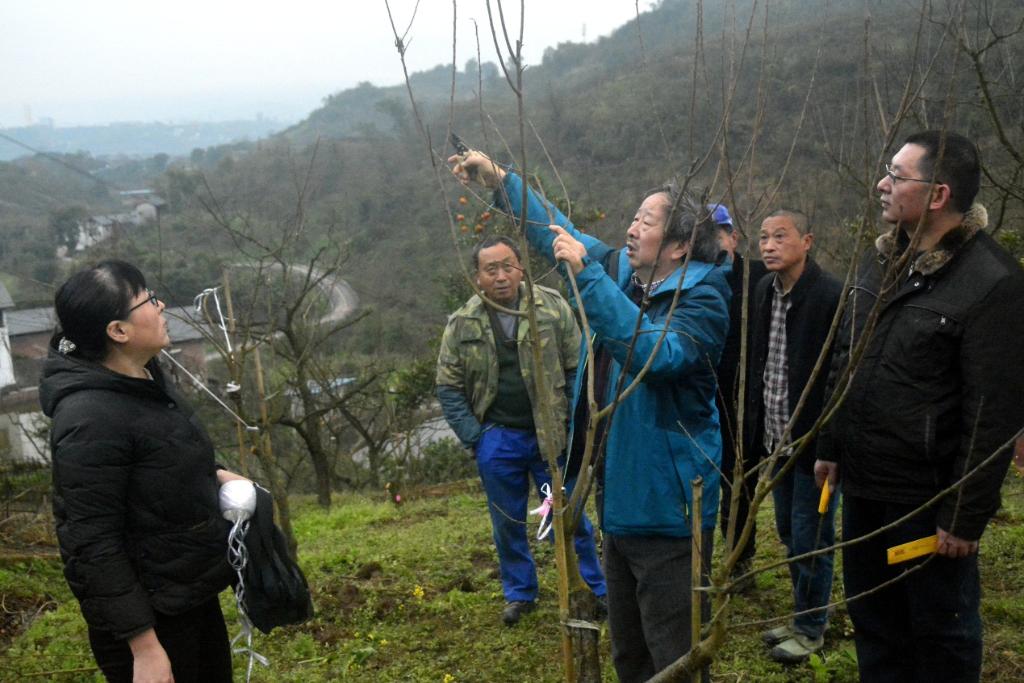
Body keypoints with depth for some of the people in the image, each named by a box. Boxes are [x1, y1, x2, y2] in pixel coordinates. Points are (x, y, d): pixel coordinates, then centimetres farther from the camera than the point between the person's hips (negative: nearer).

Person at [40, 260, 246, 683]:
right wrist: (144, 647, -23)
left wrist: (211, 476, 2)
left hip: (193, 592, 9)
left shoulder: (144, 378, 2)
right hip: (149, 615, -9)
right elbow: (93, 545, -25)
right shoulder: (92, 418, -26)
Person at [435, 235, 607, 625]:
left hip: (551, 435, -1)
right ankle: (520, 594, 31)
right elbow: (448, 387, 2)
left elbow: (577, 369, -2)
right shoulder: (462, 324, -2)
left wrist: (571, 425, -6)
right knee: (508, 523, 14)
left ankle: (595, 590, 24)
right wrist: (474, 438, -4)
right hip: (497, 440, 2)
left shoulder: (553, 307, -5)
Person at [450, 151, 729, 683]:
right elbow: (561, 234, 18)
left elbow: (655, 353, -36)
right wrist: (500, 180, 15)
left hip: (667, 509, -8)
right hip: (620, 499, 8)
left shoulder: (701, 298, -17)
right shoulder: (620, 271, 5)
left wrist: (587, 274, -35)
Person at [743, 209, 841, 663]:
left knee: (810, 538, 5)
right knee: (789, 534, 19)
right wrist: (755, 432, 9)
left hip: (814, 439, -7)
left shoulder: (832, 297, -17)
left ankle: (811, 629, 24)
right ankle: (802, 616, 36)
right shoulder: (763, 291, 5)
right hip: (775, 439, 7)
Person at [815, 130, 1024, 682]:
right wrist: (831, 445, 16)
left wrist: (966, 516, -17)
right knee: (872, 621, 20)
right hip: (862, 486, 7)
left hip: (927, 500, -7)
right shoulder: (882, 258, 7)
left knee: (942, 635, 11)